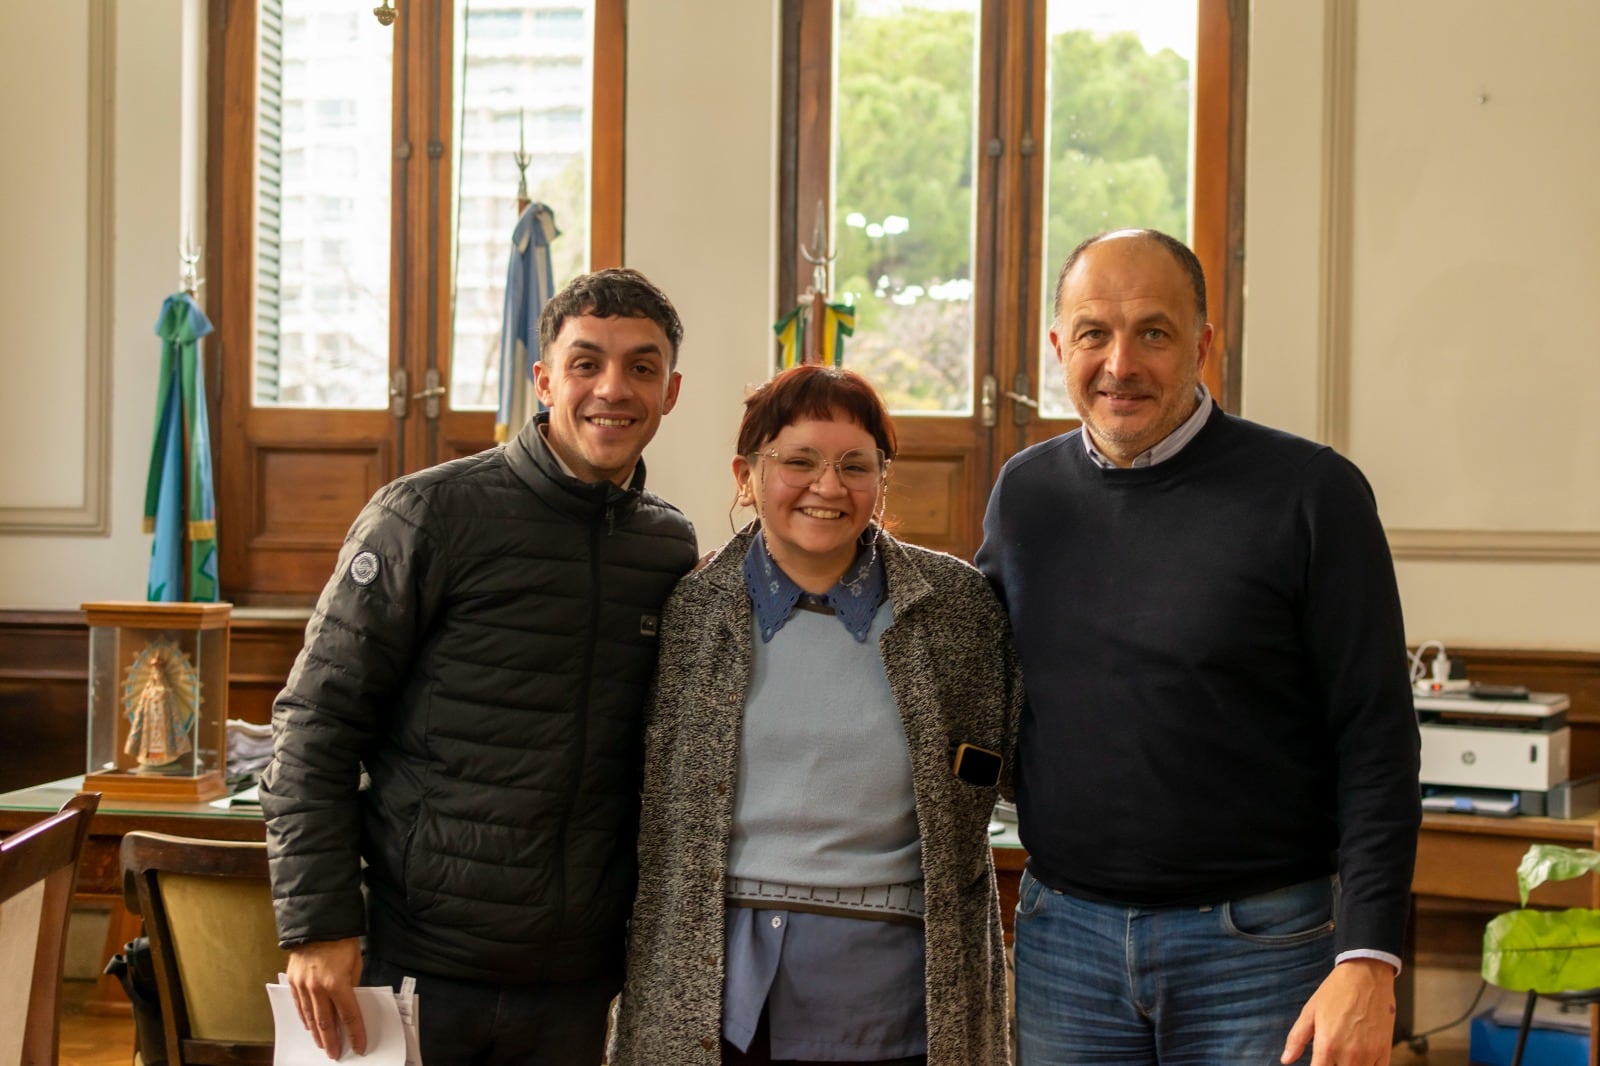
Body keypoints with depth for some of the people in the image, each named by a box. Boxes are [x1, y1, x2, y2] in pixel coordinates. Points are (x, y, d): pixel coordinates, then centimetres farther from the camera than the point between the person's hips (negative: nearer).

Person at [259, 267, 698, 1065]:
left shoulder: (670, 547, 6)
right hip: (418, 964, -4)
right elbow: (316, 722, -7)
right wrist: (317, 923, -12)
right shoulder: (431, 514, -7)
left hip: (576, 984, 4)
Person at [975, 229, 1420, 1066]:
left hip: (1259, 942, -3)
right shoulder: (1024, 493, 6)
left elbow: (1376, 743, -8)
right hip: (1063, 938, 4)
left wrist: (1368, 962, -15)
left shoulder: (1310, 493, -7)